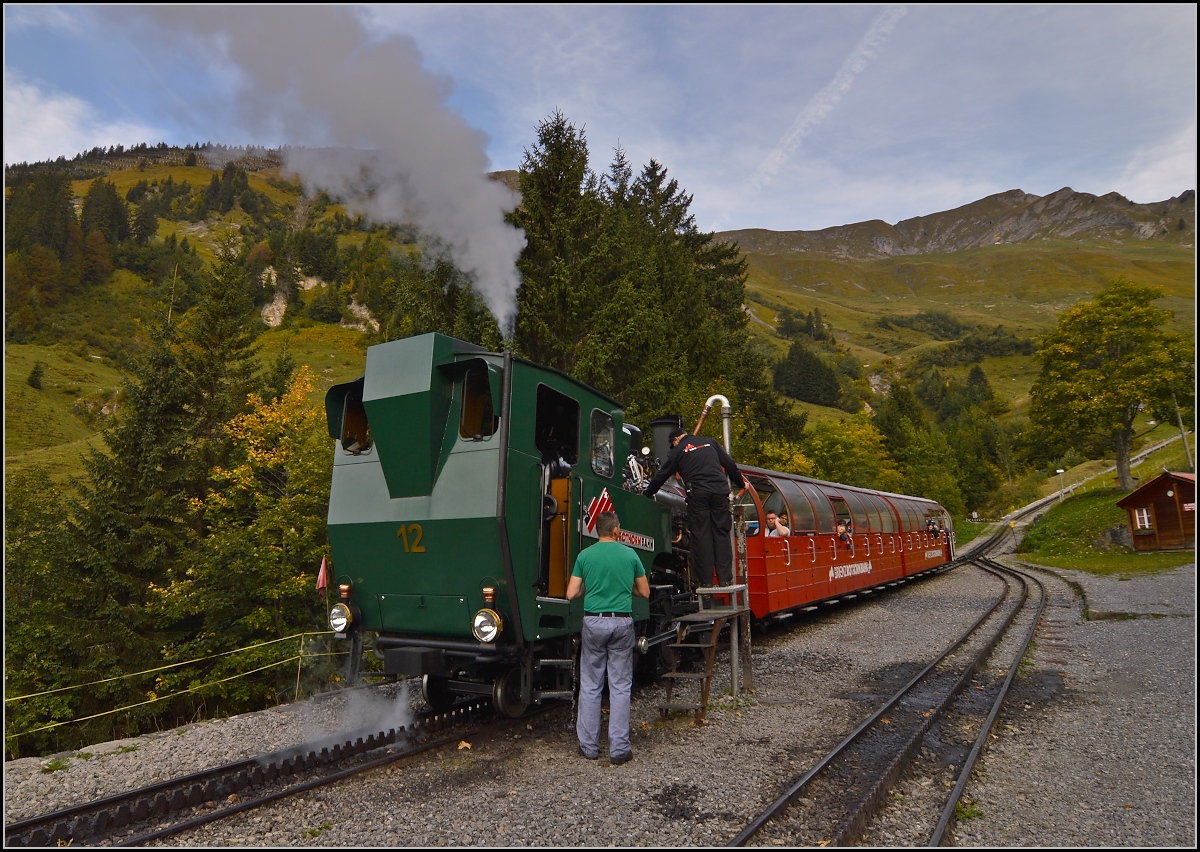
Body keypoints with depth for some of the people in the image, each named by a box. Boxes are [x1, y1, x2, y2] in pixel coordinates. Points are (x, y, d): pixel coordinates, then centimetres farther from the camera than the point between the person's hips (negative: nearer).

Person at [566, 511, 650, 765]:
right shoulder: (630, 554, 1)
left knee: (590, 686, 10)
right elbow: (645, 592, 8)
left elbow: (571, 594, -2)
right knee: (620, 687, 6)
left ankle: (589, 746, 16)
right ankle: (619, 748, 9)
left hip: (594, 622, 0)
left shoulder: (585, 555, 0)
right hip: (622, 622, 0)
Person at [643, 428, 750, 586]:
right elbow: (730, 464, 21)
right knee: (721, 534, 6)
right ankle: (725, 578, 2)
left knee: (701, 536, 0)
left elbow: (662, 475, 13)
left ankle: (706, 581, 0)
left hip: (697, 494, -3)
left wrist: (646, 493, 24)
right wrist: (741, 483, 33)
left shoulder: (678, 451, 11)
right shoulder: (709, 442, 21)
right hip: (720, 492, 3)